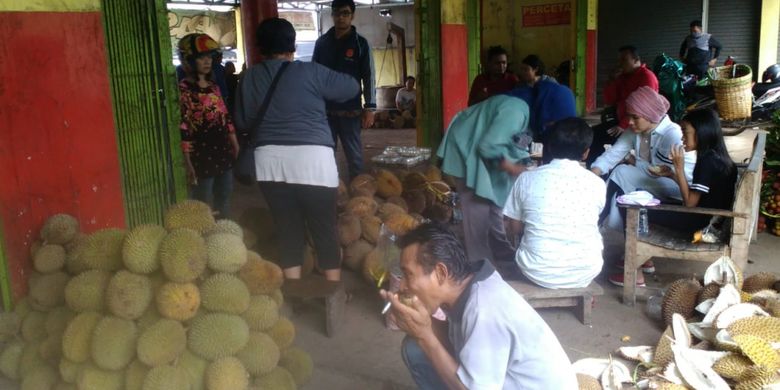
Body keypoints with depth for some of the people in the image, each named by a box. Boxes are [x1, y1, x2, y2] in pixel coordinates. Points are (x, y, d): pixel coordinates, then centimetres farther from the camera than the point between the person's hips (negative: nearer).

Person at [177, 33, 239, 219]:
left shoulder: (213, 86, 12)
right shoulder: (183, 89, -10)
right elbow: (182, 128, -15)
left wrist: (236, 148, 14)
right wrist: (188, 163, -18)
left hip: (223, 153, 7)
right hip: (201, 157, -7)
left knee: (224, 203, 16)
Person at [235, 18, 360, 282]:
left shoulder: (249, 78, 9)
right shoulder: (310, 72, 0)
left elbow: (242, 121, 17)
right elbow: (352, 87, 10)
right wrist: (320, 96, 28)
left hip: (270, 161, 3)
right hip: (312, 159, -3)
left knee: (288, 232, 12)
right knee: (325, 232, 7)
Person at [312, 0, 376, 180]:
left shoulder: (360, 43, 0)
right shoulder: (322, 42, 8)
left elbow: (369, 77, -2)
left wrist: (369, 108, -9)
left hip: (350, 109, -3)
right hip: (324, 108, 3)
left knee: (354, 153, 3)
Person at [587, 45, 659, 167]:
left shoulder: (647, 76, -10)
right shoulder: (623, 77, 16)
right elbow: (609, 101, 14)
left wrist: (624, 125, -27)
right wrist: (613, 80, -1)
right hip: (620, 122, 9)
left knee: (616, 141, -32)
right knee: (592, 135, -6)